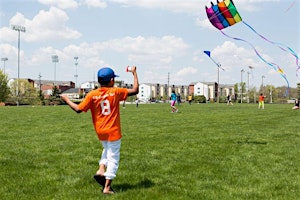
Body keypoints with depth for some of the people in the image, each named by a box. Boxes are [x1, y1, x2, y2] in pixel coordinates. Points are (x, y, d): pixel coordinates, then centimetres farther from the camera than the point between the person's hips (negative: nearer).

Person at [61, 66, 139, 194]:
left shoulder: (92, 95, -6)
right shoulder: (115, 92, -10)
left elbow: (78, 109, -7)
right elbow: (135, 90, -6)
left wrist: (66, 100, 7)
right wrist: (134, 73, 6)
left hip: (100, 131, 4)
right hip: (113, 131, -4)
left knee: (107, 149, 32)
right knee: (113, 158, 6)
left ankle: (101, 170, 12)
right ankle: (107, 187, 6)